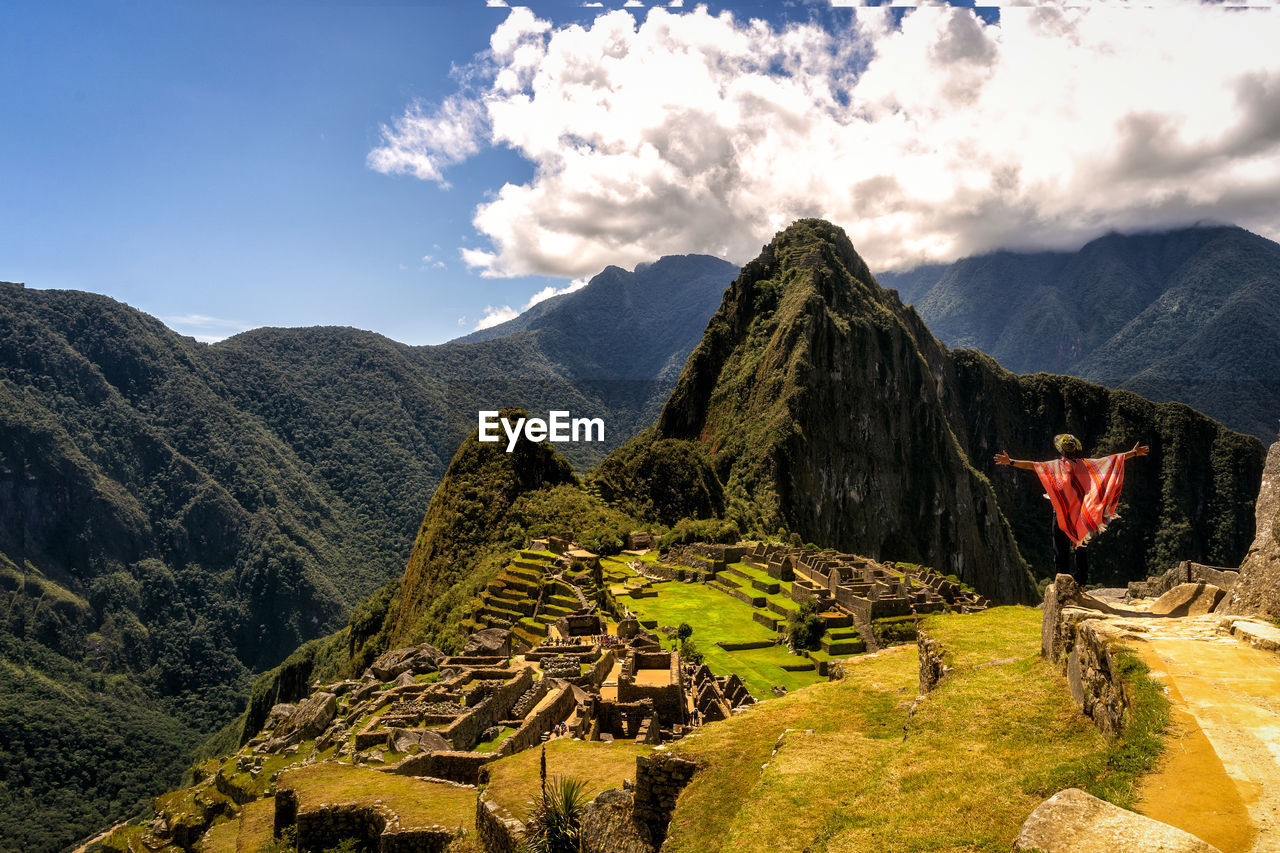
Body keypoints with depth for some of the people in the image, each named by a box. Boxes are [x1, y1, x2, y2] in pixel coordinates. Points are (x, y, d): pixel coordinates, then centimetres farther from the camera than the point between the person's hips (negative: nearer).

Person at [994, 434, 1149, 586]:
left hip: (1062, 514, -4)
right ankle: (1081, 580, 12)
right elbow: (1111, 460, 9)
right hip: (1082, 514, 4)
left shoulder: (1057, 465, -7)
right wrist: (1134, 453, 17)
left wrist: (1011, 462, -20)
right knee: (1081, 547, 11)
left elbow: (1033, 465, -17)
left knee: (1061, 548, 2)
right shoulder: (1085, 464, 3)